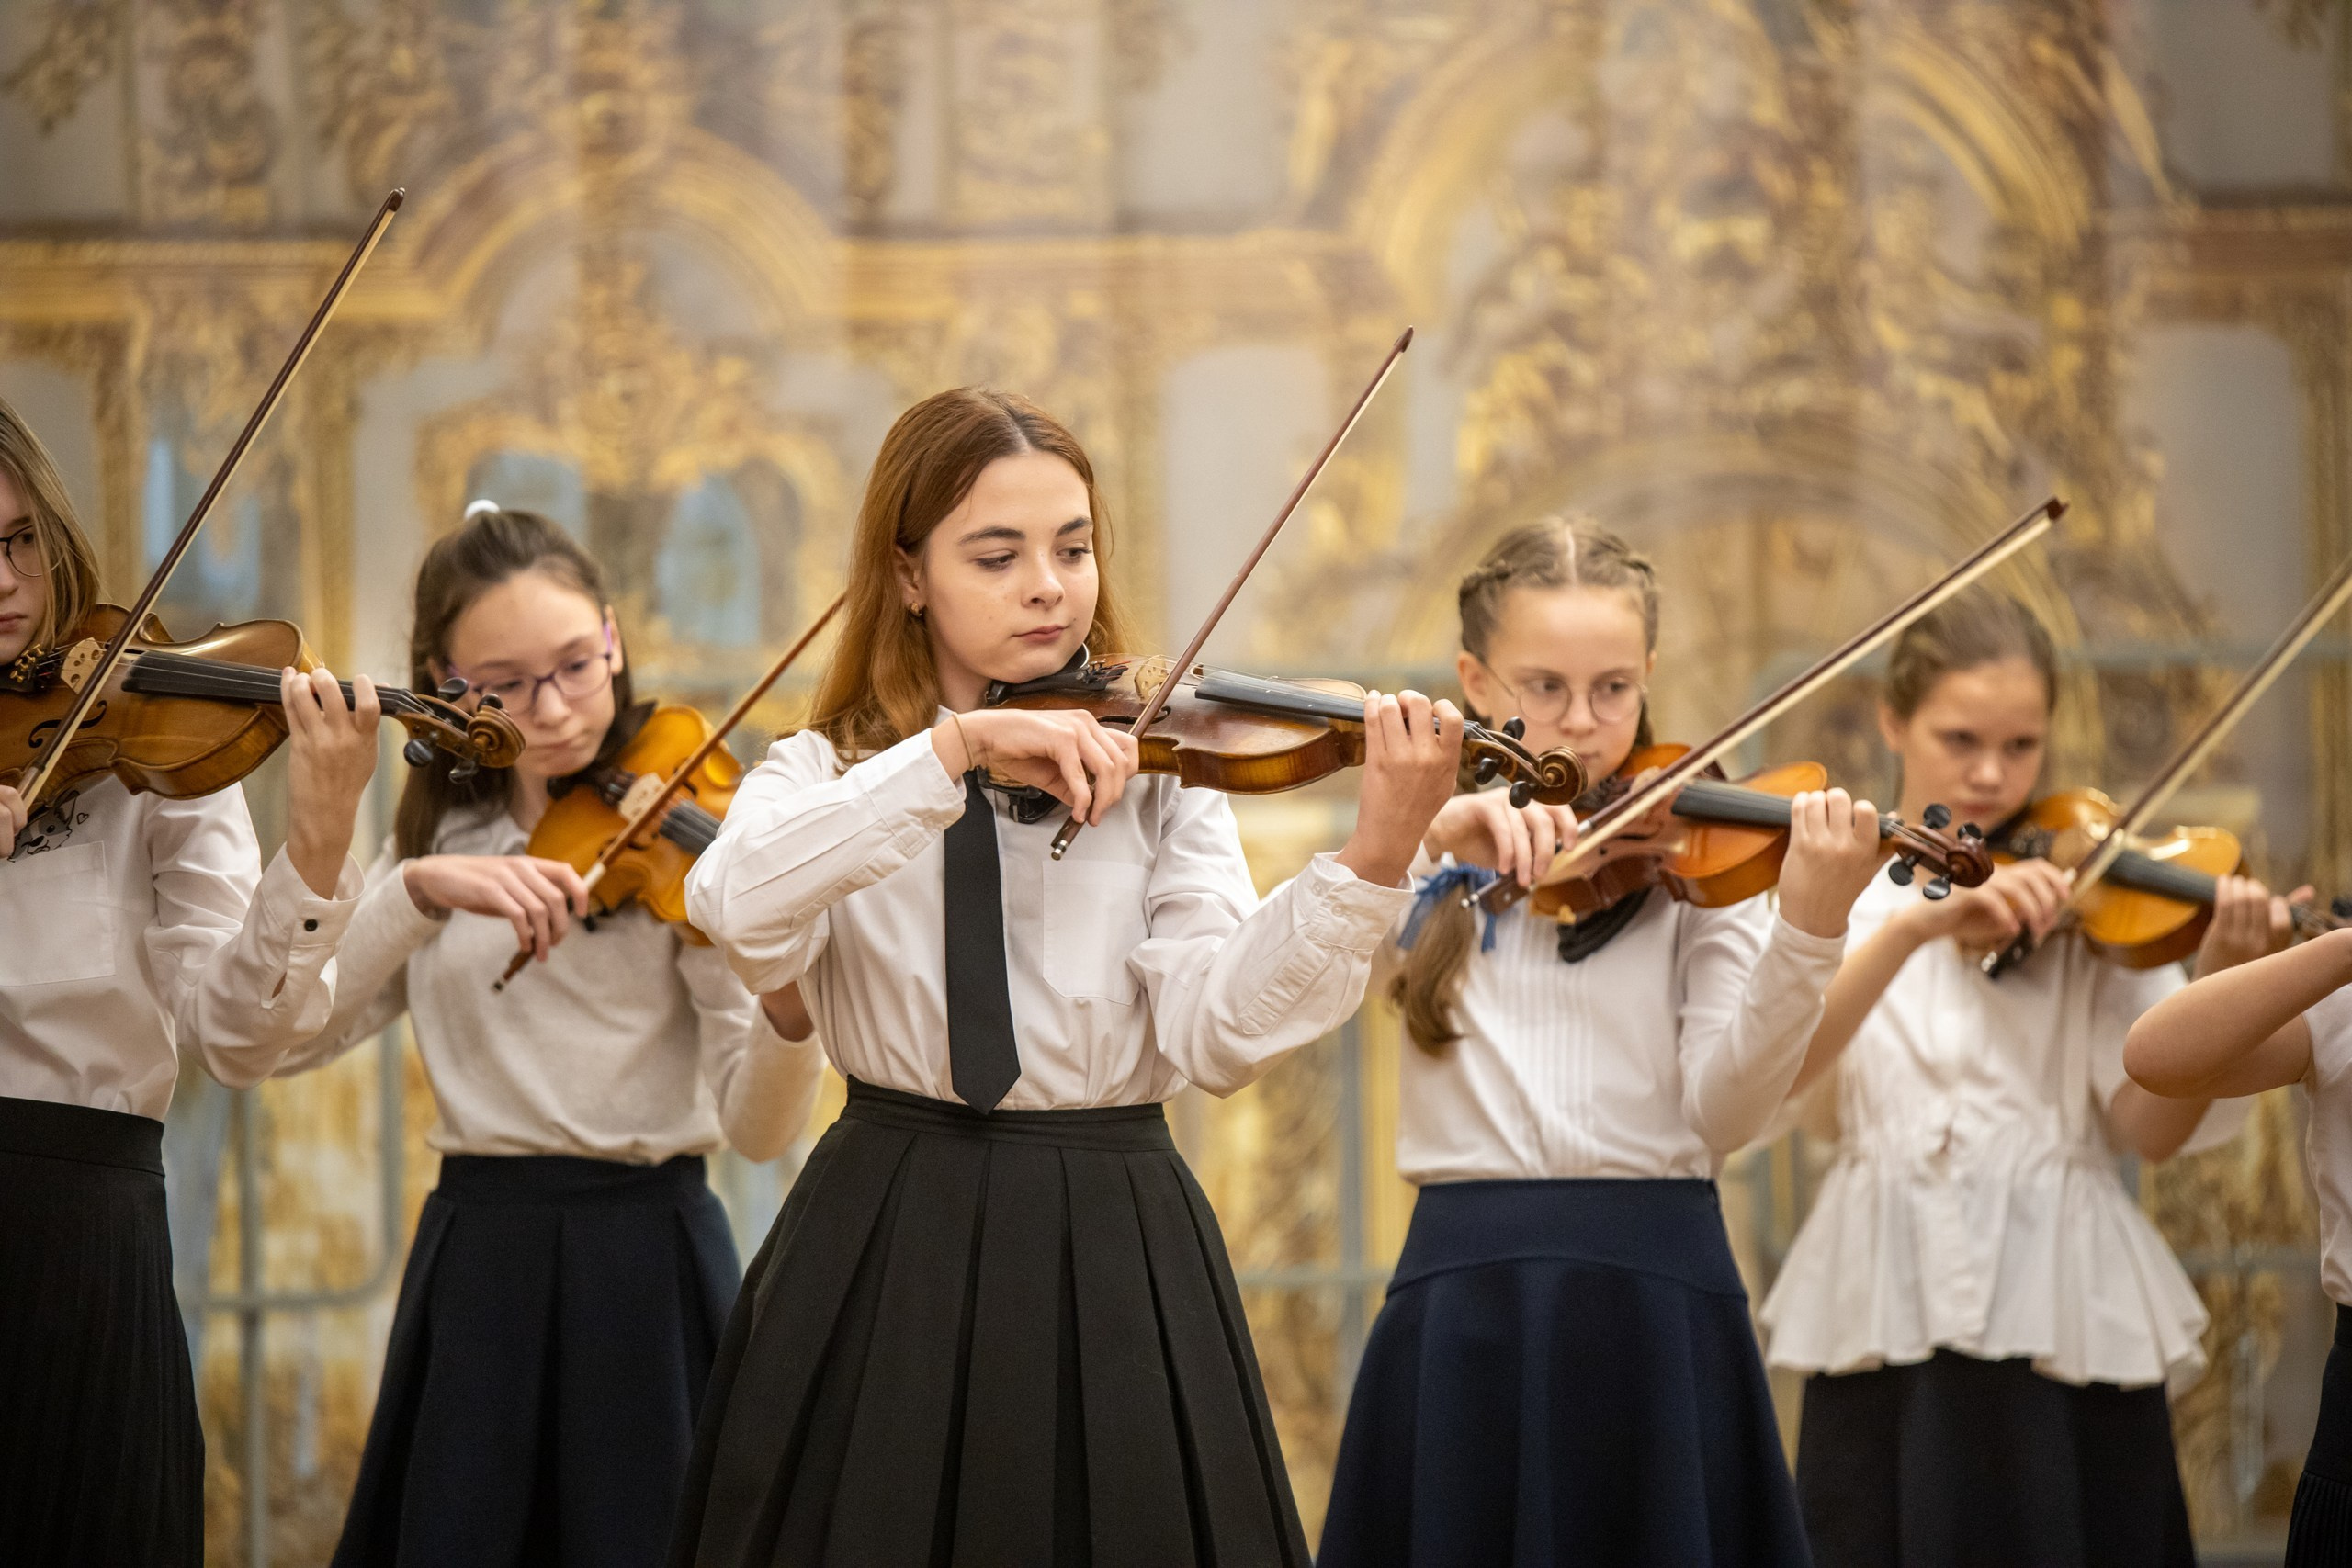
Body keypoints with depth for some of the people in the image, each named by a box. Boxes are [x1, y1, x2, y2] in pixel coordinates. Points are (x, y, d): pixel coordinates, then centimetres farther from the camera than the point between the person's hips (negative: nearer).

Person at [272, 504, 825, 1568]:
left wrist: (791, 1007, -34)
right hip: (473, 1268, 4)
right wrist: (418, 892, -20)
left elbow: (758, 1128, -13)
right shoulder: (437, 839, 9)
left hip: (646, 1256, -3)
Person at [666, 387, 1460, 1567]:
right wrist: (954, 749, -27)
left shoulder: (1160, 778, 4)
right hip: (886, 1260, 0)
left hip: (1113, 1264, 0)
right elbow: (742, 914, -19)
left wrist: (1372, 864, -27)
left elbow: (1215, 1032, -12)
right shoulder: (824, 776, 5)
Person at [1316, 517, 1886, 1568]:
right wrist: (1417, 839, -23)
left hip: (1653, 1290, -2)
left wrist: (1806, 930, -24)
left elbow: (1722, 1110, -9)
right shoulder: (1431, 867, 10)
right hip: (1461, 1294, 2)